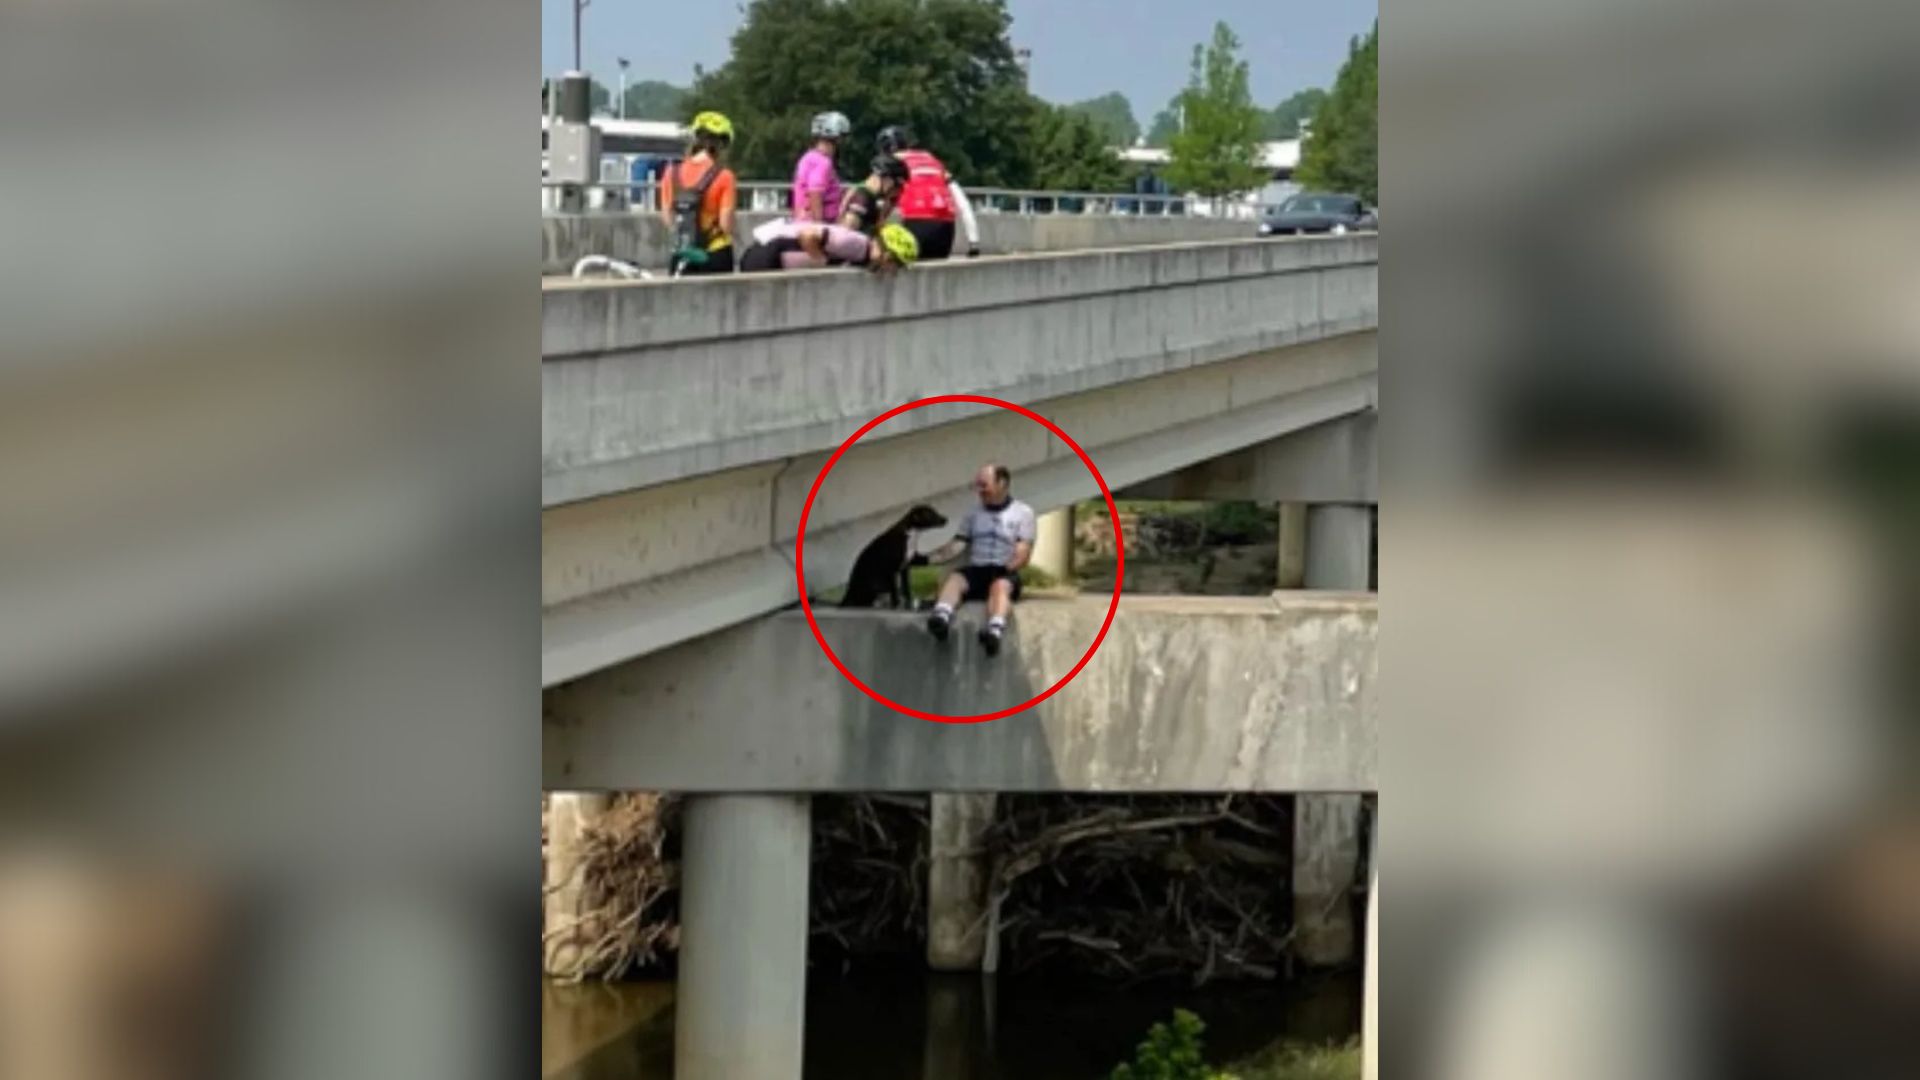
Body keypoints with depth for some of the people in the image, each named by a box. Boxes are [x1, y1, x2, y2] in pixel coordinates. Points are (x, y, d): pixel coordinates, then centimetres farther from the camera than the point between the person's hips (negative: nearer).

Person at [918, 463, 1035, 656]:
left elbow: (1023, 553, -1)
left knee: (1000, 585, -38)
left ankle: (995, 631, -67)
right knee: (953, 578, -29)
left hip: (1005, 574, -4)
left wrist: (1008, 567, -21)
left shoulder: (1022, 513, 9)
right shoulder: (974, 514, 22)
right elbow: (956, 546, 14)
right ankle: (941, 618, -59)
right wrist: (925, 558, 0)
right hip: (975, 570, 4)